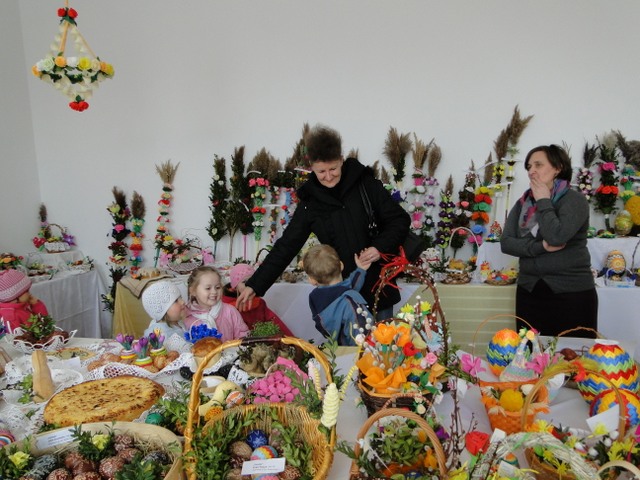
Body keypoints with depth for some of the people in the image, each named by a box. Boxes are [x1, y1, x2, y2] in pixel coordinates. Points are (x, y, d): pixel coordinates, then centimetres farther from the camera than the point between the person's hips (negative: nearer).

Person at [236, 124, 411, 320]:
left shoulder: (366, 184, -5)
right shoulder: (310, 202, -1)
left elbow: (400, 219, 0)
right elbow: (286, 246, 1)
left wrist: (380, 247, -18)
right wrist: (254, 285, -4)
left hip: (378, 283, 0)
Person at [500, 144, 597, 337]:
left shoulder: (574, 199, -7)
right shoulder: (523, 203, 8)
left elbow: (556, 237, -23)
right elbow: (506, 243, -2)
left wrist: (543, 201, -11)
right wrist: (541, 247, -16)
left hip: (572, 294, -4)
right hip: (529, 293, 5)